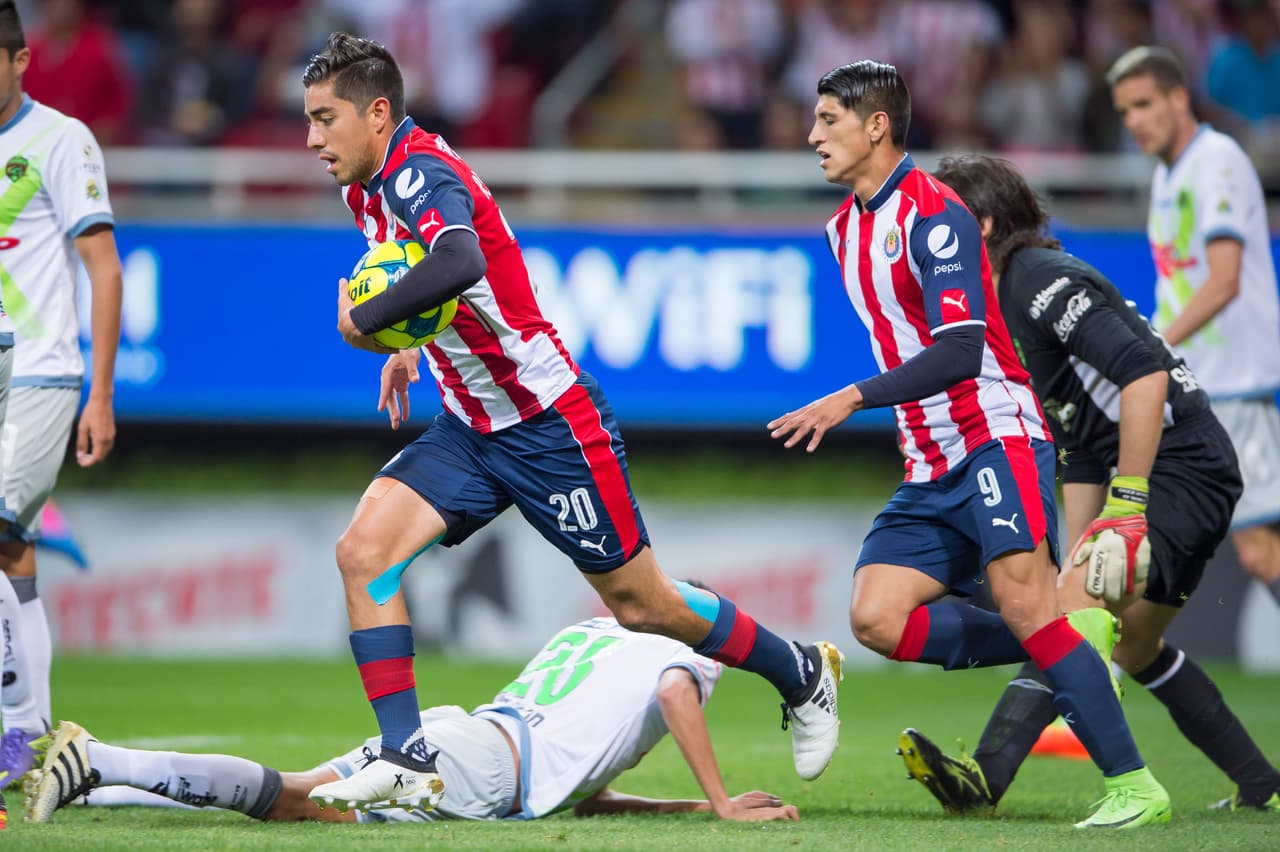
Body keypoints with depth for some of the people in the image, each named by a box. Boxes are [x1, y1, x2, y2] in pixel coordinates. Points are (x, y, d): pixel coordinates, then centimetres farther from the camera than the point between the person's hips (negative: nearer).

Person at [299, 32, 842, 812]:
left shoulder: (420, 173, -23)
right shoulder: (367, 189, 5)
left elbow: (458, 266, -44)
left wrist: (366, 320, -33)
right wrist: (411, 347, 20)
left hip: (551, 425, -9)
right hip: (469, 428, 9)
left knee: (643, 606, 3)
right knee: (363, 552, -11)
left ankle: (803, 675, 26)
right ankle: (408, 757, -9)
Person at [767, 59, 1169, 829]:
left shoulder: (933, 214, -14)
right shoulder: (847, 228, 15)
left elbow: (959, 352, -23)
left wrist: (853, 399, -26)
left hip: (996, 440, -9)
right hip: (931, 472, 9)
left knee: (1025, 606, -22)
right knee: (876, 618, -9)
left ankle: (1134, 786, -18)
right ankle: (1077, 644, 1)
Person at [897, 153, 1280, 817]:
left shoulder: (1042, 279, -14)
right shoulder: (1002, 310, 17)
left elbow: (1145, 375, -25)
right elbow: (1080, 449, 18)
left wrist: (1127, 506, -26)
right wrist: (1080, 556, 11)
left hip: (1180, 466, -11)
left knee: (1072, 611, -23)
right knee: (1133, 647, 20)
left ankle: (985, 779, -35)